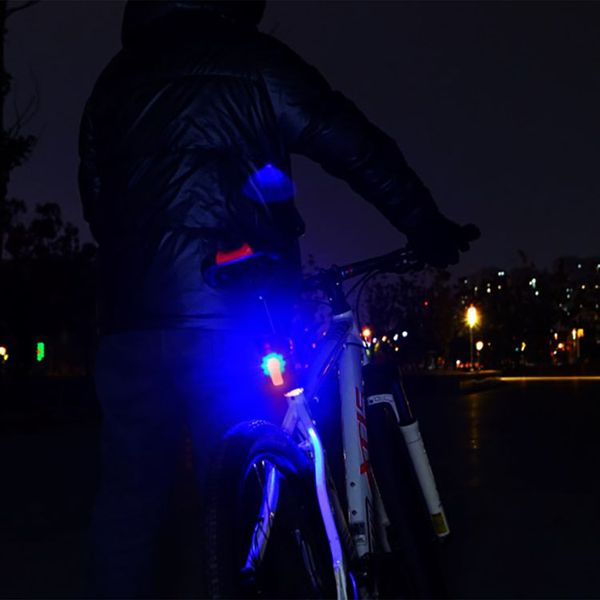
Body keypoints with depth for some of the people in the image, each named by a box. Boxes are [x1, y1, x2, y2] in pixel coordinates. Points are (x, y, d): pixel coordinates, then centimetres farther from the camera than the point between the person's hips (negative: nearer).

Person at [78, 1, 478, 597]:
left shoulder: (113, 79, 18)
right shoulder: (249, 61, 4)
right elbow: (357, 148, 2)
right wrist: (428, 227, 10)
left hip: (129, 316, 4)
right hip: (226, 317, -4)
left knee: (127, 494, 10)